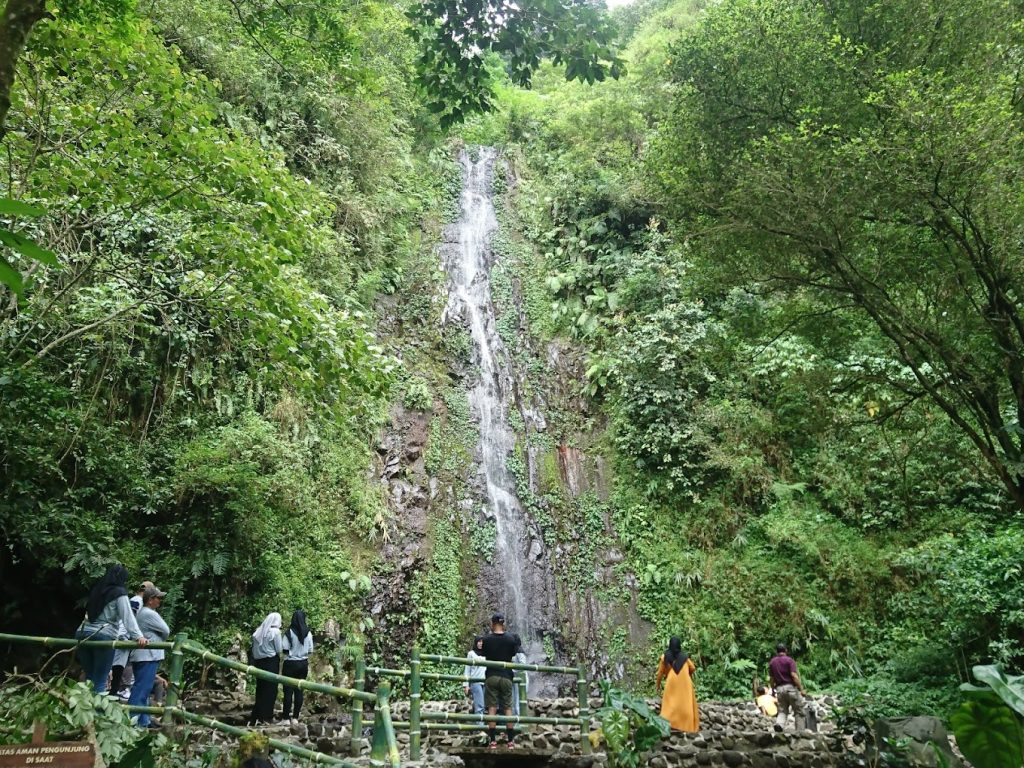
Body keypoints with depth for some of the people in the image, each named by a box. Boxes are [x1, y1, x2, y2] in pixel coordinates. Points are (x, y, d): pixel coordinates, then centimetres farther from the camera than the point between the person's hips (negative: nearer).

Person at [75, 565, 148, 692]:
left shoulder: (96, 590, 17)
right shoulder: (120, 593, -4)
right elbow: (127, 616, -16)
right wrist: (138, 635, -24)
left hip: (83, 634, 6)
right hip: (104, 636, -6)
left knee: (89, 677, 14)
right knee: (100, 681, -3)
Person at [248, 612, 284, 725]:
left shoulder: (258, 631, 5)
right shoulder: (275, 631, -12)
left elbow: (254, 648, 8)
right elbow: (279, 650, -9)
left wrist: (254, 662, 16)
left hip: (259, 662, 6)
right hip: (271, 662, -6)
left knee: (260, 688, 14)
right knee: (270, 689, 3)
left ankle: (256, 715, 18)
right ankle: (266, 716, 5)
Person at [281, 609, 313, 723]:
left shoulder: (290, 632, -10)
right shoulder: (308, 633, -1)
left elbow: (285, 650, -11)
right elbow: (310, 651, 4)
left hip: (290, 663, -3)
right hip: (303, 664, 4)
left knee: (288, 691, 2)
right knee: (299, 690, 8)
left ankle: (286, 717, 5)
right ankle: (295, 717, 12)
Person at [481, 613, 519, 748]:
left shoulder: (487, 640, -3)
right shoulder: (511, 640, 0)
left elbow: (485, 656, 8)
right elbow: (512, 656, 11)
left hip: (491, 676, -1)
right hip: (506, 676, 1)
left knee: (492, 708, 1)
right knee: (508, 708, 7)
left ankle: (492, 740, -3)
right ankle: (510, 739, 7)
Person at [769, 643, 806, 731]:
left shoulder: (772, 662, 10)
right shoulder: (789, 660, -5)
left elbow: (772, 679, 11)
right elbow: (794, 675, -14)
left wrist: (773, 691, 20)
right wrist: (801, 689, -12)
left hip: (779, 688, 4)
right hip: (791, 687, -4)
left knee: (782, 711, 7)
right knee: (799, 712, 8)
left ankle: (779, 724, -20)